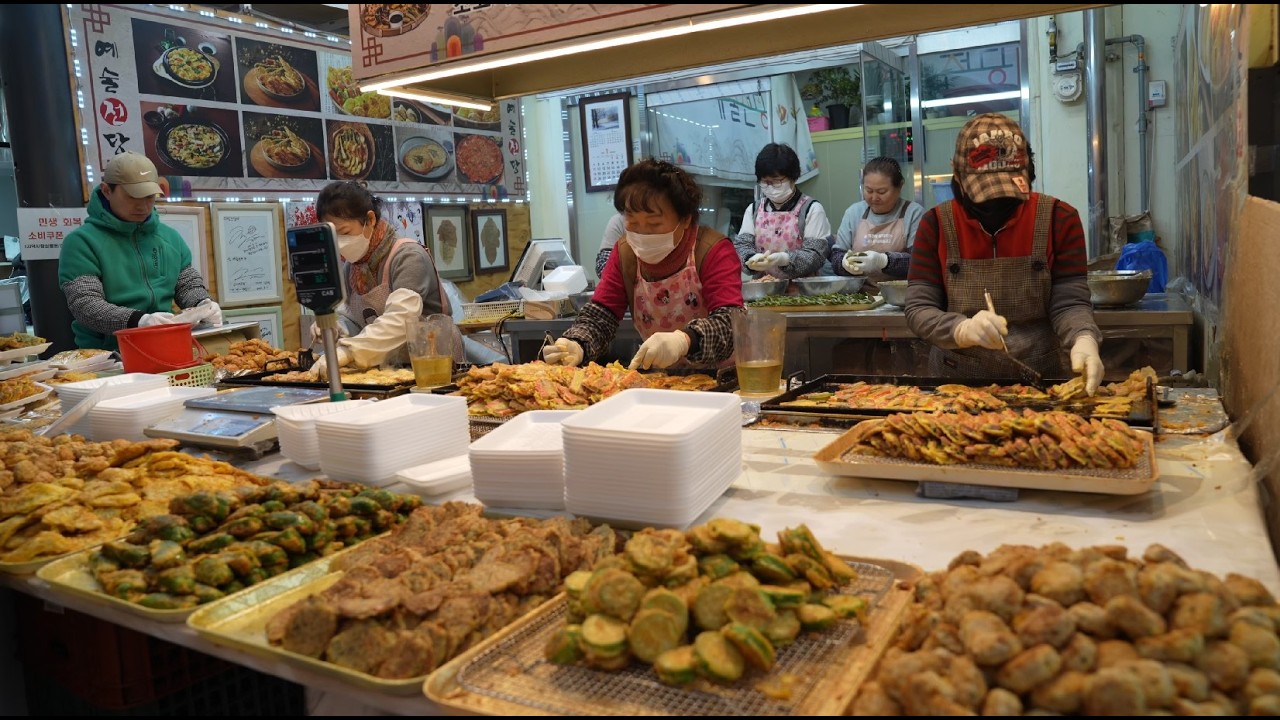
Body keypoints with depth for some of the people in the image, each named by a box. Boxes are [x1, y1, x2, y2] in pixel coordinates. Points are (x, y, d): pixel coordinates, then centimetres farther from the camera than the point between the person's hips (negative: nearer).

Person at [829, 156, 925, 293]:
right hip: (860, 295, 3)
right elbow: (836, 256, 12)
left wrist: (883, 261, -21)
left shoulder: (914, 212, 4)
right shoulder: (853, 212, 15)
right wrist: (846, 262, -11)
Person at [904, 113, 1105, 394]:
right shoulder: (937, 224, -2)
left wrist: (1084, 339, -24)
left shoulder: (1058, 218, 0)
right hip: (956, 383, 0)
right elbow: (918, 309, -5)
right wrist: (963, 329, -24)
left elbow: (1069, 302, -2)